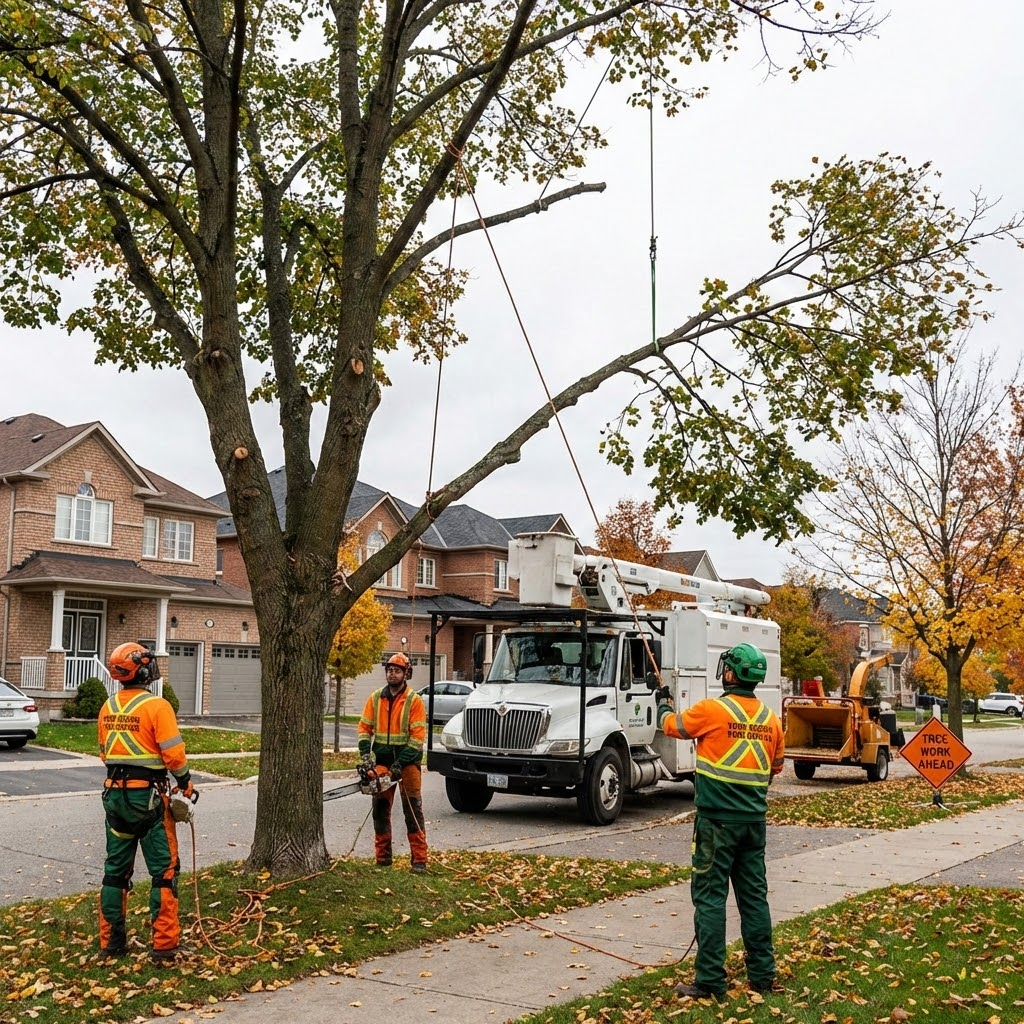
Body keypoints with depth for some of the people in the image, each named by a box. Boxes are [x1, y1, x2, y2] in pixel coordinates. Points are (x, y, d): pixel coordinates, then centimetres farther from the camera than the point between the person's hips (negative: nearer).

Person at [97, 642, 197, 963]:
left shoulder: (108, 707, 6)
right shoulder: (157, 706, -14)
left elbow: (104, 752, 14)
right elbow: (174, 754, -16)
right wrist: (185, 784, -1)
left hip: (115, 794, 6)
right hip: (148, 795, -6)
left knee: (116, 869, 15)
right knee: (164, 871, 2)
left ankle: (111, 941, 21)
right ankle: (164, 945, 2)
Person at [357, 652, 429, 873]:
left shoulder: (414, 700, -7)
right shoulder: (375, 698, 6)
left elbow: (418, 736, -12)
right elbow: (364, 728, 6)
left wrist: (401, 763, -18)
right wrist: (366, 753, -10)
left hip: (407, 761, -5)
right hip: (382, 761, 5)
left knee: (413, 810, -5)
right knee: (381, 809, 9)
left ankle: (419, 859, -3)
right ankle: (382, 857, 18)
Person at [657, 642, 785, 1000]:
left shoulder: (711, 710, -12)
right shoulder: (770, 718, 4)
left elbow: (672, 725, 6)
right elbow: (776, 766, 18)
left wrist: (663, 703, 26)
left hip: (717, 819, -6)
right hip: (754, 819, 6)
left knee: (710, 896, -1)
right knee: (754, 895, 13)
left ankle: (710, 981, 0)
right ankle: (762, 974, 20)